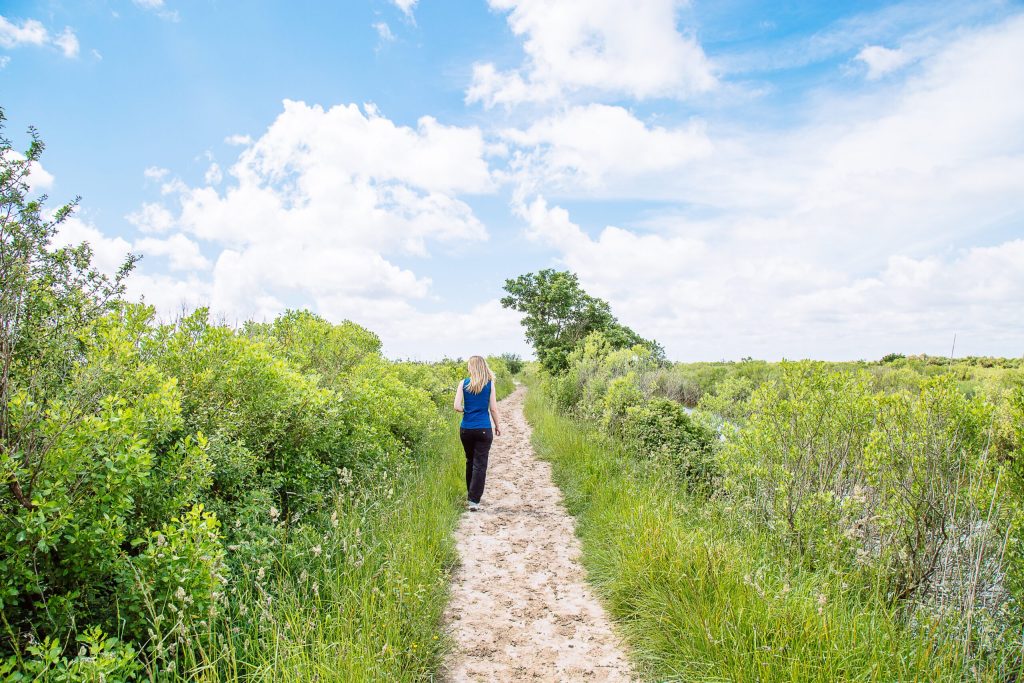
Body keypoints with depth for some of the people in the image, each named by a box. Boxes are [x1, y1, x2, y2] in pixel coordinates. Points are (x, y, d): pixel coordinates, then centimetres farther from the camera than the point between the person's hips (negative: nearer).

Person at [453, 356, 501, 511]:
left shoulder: (463, 383, -2)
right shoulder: (490, 383, -3)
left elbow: (457, 406, -8)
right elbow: (493, 408, -3)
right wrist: (497, 426, 10)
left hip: (466, 429, 2)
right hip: (484, 430, -2)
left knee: (470, 461, 20)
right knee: (480, 464, 1)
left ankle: (470, 492, 34)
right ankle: (474, 500, -4)